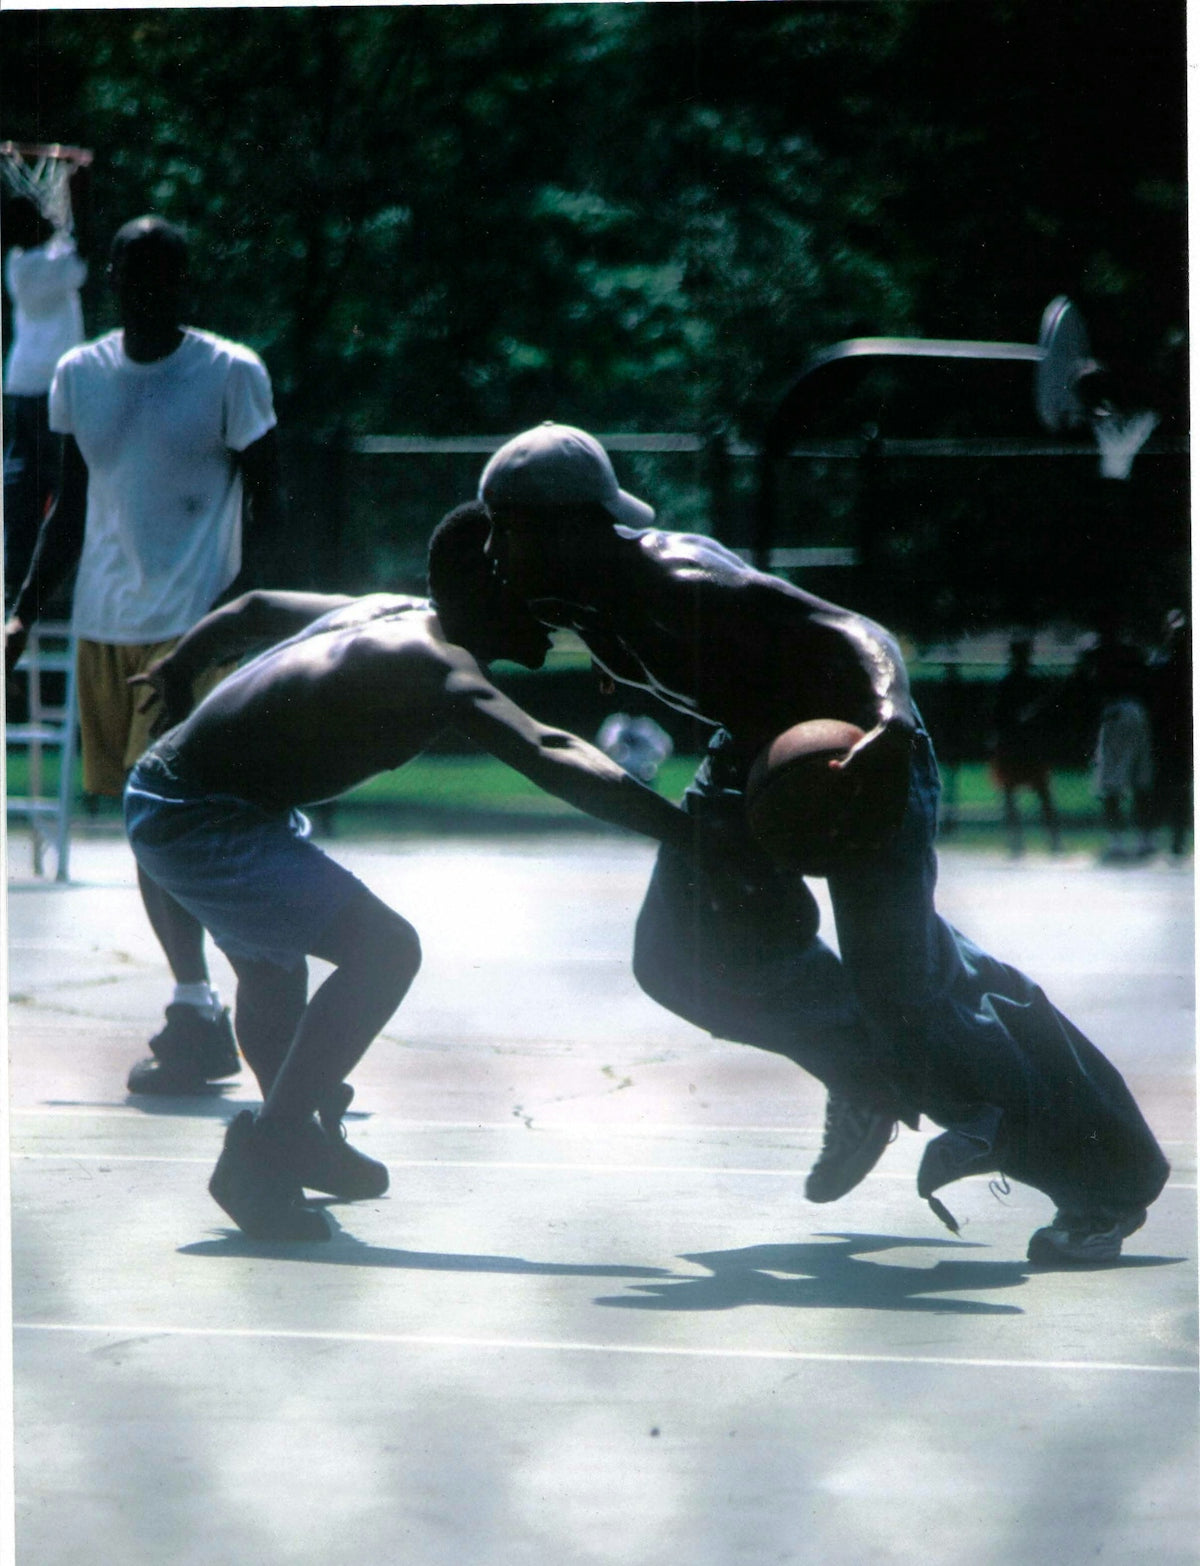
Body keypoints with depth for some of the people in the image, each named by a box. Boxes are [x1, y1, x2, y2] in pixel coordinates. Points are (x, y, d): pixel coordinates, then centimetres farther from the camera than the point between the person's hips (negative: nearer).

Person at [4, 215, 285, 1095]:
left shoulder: (232, 375, -3)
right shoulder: (80, 376, 10)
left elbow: (267, 507, -1)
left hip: (193, 629, -5)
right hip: (103, 627, 6)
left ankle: (198, 1016, -9)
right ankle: (197, 1010, 16)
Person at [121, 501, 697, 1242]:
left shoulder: (393, 614, 4)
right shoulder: (437, 667, -25)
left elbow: (255, 609, 20)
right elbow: (548, 758, -40)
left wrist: (178, 670, 40)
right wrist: (691, 833, -44)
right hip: (194, 821, -11)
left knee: (272, 965, 33)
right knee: (383, 949, -22)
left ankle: (296, 1135, 54)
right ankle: (261, 1158, -13)